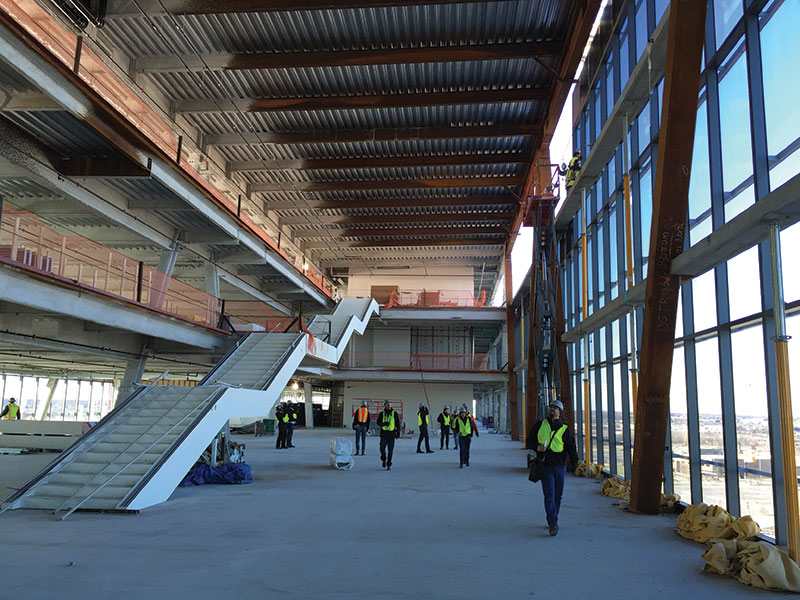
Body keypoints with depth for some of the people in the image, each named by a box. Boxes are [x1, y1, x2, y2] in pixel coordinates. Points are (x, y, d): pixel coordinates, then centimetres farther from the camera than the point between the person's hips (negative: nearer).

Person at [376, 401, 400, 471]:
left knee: (390, 450, -2)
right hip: (384, 433, 0)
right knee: (382, 448, 0)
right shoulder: (381, 414, 4)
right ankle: (383, 460, 28)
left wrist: (398, 432, 4)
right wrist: (383, 424, -21)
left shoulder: (395, 414, 4)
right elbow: (378, 422, -2)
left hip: (392, 433, 0)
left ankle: (389, 464, 7)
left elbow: (398, 423, 8)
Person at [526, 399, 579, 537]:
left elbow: (571, 448, -1)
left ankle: (553, 521, 28)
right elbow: (529, 441, 11)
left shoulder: (565, 429, 5)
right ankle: (553, 525, -13)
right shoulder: (540, 425, 8)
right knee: (549, 495, -10)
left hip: (560, 466, 1)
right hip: (545, 465, -1)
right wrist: (537, 447, -9)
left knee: (557, 495, 11)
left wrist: (575, 463, -13)